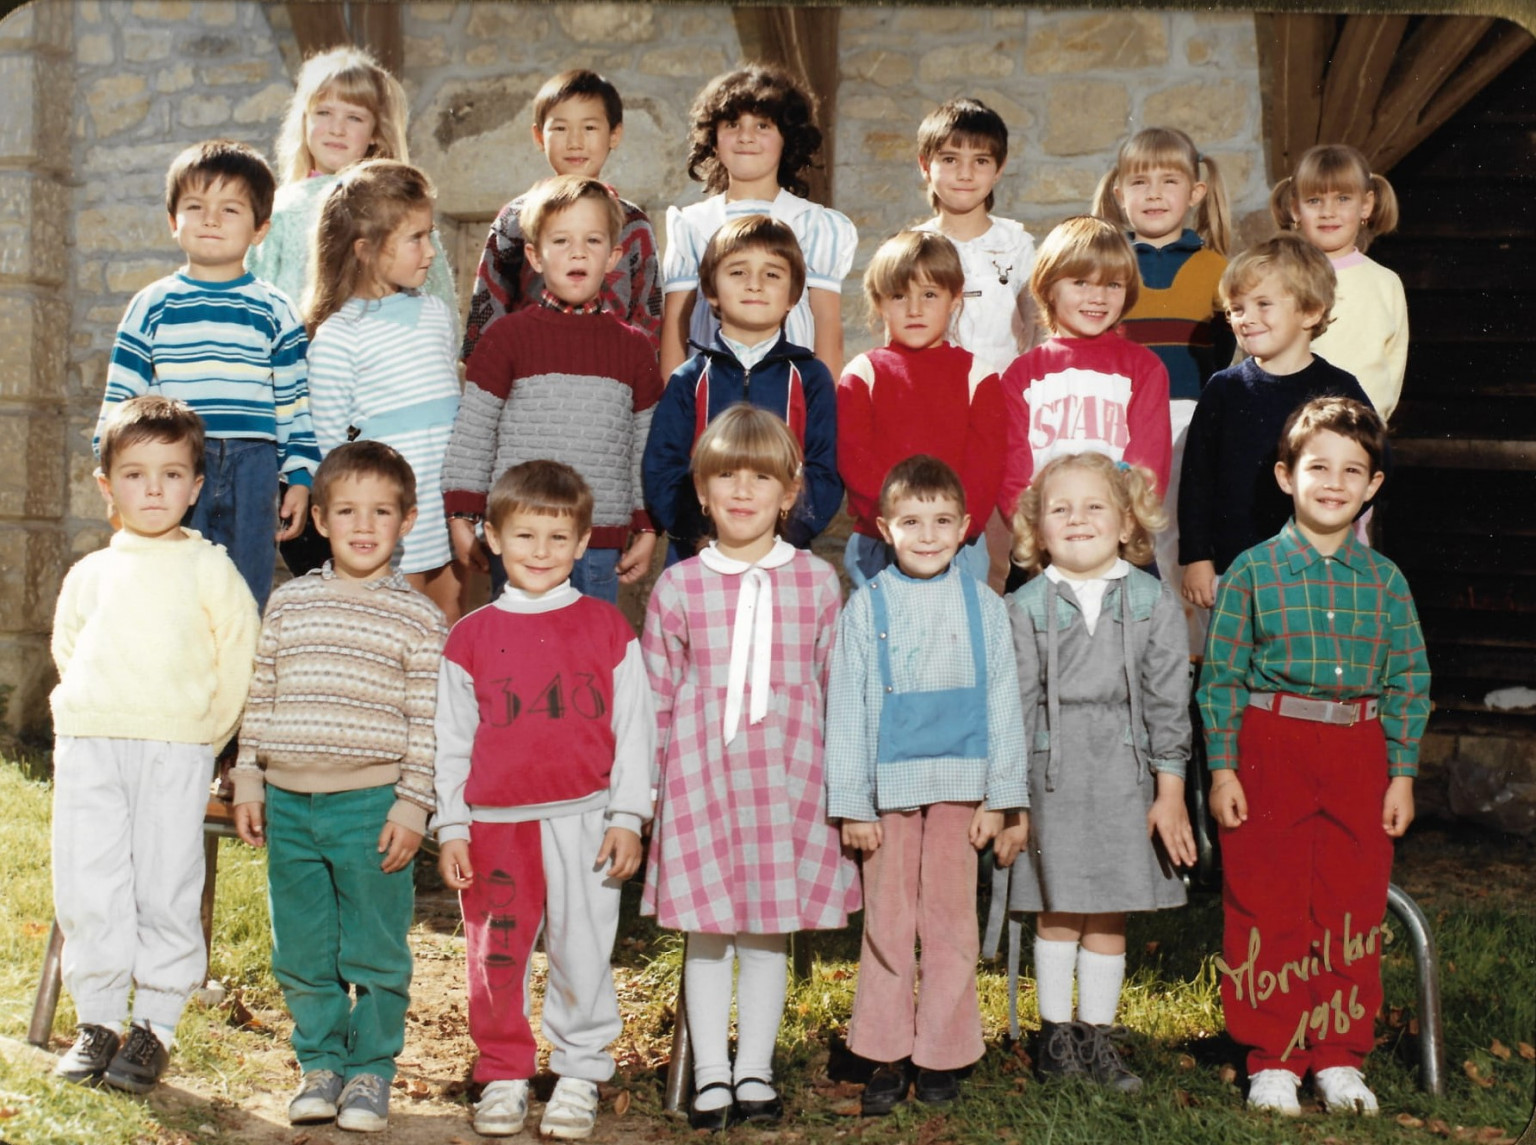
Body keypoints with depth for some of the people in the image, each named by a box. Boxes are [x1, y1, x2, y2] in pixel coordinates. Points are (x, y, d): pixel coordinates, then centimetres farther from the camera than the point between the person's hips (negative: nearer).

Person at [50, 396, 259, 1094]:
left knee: (166, 891, -2)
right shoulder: (89, 574, 14)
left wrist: (201, 736, 7)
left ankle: (155, 1028, 7)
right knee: (87, 889, 1)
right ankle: (97, 1021, 13)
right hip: (87, 748, 3)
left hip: (177, 752, -3)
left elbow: (239, 662, 6)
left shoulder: (210, 571, 4)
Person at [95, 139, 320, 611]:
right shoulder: (151, 307, 6)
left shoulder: (275, 312, 6)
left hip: (253, 470, 0)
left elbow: (295, 402, 8)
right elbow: (121, 397, 8)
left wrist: (299, 478, 4)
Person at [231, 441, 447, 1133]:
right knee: (301, 953, 11)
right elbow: (260, 698, 12)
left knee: (375, 951, 4)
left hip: (371, 805, -3)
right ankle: (321, 1062, 26)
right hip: (289, 803, 3)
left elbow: (426, 721, -3)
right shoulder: (289, 603, 8)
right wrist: (247, 782, 9)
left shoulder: (418, 617, -1)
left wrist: (412, 806, -8)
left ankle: (370, 1070, 19)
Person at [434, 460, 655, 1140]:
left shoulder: (607, 629, 5)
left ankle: (579, 1074, 18)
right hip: (495, 823, 1)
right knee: (496, 956, 6)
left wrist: (628, 817, 0)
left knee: (581, 951, 3)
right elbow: (452, 738, 9)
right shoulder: (471, 636, 7)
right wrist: (451, 828, 4)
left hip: (583, 818, -1)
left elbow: (634, 727, 5)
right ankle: (503, 1074, 21)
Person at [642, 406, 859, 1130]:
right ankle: (710, 1076, 16)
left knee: (770, 931, 8)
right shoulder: (677, 588, 2)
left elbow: (835, 687, 9)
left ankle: (754, 1071, 20)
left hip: (788, 778, 1)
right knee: (706, 933, 4)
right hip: (700, 778, 0)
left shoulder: (816, 583, 4)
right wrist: (663, 775, 5)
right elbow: (656, 696, 7)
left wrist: (838, 780, 7)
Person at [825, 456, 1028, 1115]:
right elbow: (845, 710, 2)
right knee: (887, 924, 5)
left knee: (951, 923, 6)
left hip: (958, 786, 1)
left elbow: (1002, 707, 5)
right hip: (889, 788, -1)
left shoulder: (982, 607, 4)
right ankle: (888, 1057, 15)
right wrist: (851, 803, -1)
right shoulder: (866, 608, 1)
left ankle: (942, 1056, 17)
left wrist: (1001, 798, 1)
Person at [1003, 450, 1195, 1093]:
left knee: (1109, 916, 6)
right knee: (1057, 911, 5)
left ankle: (1097, 1038, 18)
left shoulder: (1154, 603, 2)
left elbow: (1169, 703, 2)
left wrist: (1170, 792, 0)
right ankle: (1055, 1034, 18)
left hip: (1124, 775, 1)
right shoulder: (1027, 608, 1)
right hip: (1050, 774, -1)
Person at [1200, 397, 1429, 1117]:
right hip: (1270, 746, -2)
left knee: (1354, 908, 6)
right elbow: (1221, 676, 0)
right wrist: (1222, 768, -5)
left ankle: (1339, 1057, 19)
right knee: (1266, 908, 1)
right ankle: (1271, 1059, 13)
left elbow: (1409, 681, 11)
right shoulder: (1253, 571, -1)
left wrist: (1402, 773, 5)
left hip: (1359, 754, 3)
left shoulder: (1386, 581, 7)